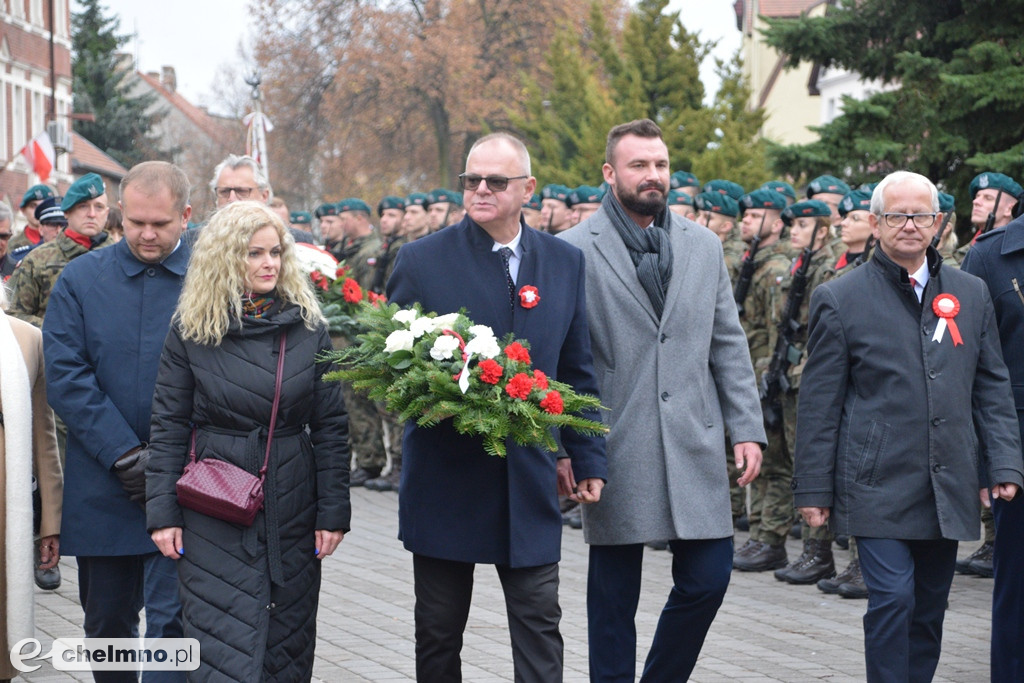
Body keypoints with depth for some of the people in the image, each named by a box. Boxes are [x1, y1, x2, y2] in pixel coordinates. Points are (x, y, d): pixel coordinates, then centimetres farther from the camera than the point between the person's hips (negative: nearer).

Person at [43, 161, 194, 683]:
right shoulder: (79, 280, 3)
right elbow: (66, 377, -4)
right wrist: (125, 456, -12)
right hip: (102, 489, 3)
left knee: (171, 619, -8)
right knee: (106, 621, 13)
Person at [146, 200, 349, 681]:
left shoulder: (309, 329, 3)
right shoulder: (191, 332, -1)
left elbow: (331, 427, 4)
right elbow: (168, 428, 1)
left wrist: (333, 512, -1)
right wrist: (162, 513, -4)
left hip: (293, 513, 2)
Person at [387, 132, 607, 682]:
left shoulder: (565, 262, 6)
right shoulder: (422, 260, -2)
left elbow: (577, 371, 11)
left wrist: (587, 457, 9)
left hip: (529, 480, 1)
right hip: (444, 479, -1)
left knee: (539, 627, -1)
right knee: (438, 634, 10)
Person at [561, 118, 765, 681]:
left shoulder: (703, 246, 10)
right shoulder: (575, 250, -4)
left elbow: (728, 345, 12)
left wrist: (747, 428, 6)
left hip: (694, 444, 4)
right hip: (615, 452, -4)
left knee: (708, 579, 3)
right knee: (613, 599, 5)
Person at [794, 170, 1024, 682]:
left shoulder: (971, 294, 10)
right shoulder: (839, 299, -1)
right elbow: (819, 404, -1)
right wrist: (813, 488, -3)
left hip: (948, 486, 4)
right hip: (878, 485, -4)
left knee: (929, 610, 9)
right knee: (893, 598, -12)